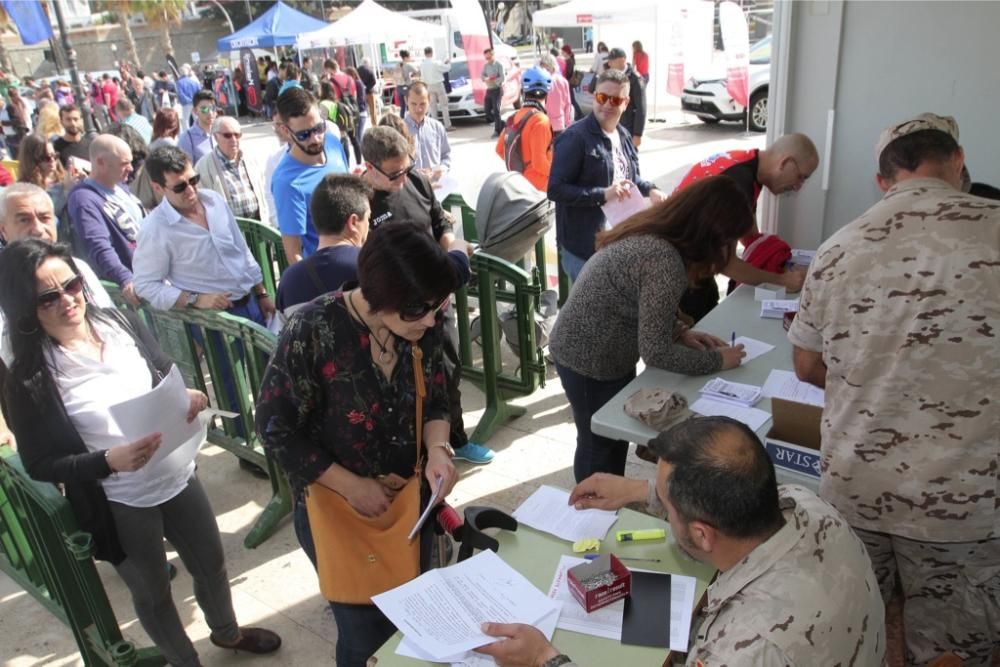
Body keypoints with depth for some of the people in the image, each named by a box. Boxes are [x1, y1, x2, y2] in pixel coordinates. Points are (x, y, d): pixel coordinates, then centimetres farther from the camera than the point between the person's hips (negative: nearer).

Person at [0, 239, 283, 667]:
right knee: (153, 595, 20)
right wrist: (110, 460, -30)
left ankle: (227, 632, 56)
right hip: (119, 505, -4)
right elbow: (40, 465, -14)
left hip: (178, 476, 5)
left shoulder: (119, 323, -6)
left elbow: (168, 375, 7)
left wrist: (190, 396, -16)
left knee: (211, 565, 25)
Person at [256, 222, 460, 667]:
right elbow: (276, 430, -17)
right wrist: (351, 486, -18)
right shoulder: (313, 333, -26)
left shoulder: (423, 326, -13)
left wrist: (438, 451, -19)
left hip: (413, 500, 4)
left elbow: (435, 401, 1)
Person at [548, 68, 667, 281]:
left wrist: (649, 190, 3)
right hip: (584, 247, -8)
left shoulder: (622, 135, 12)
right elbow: (556, 189, -21)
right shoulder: (575, 138, -16)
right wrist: (603, 195, -27)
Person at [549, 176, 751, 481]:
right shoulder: (665, 261, -29)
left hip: (585, 348, 9)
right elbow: (655, 352, -27)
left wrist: (681, 332, 2)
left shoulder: (651, 232, -1)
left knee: (615, 438, 24)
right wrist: (716, 360, -14)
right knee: (600, 447, 12)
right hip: (590, 362, -9)